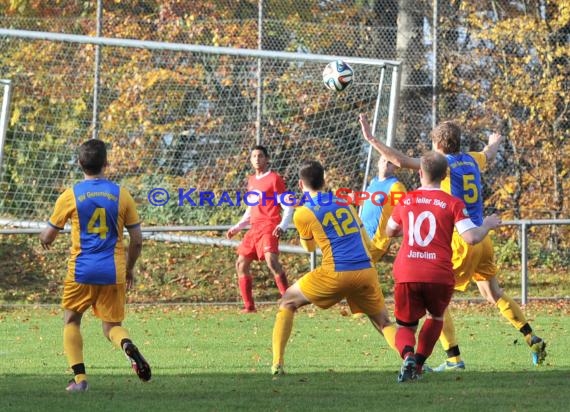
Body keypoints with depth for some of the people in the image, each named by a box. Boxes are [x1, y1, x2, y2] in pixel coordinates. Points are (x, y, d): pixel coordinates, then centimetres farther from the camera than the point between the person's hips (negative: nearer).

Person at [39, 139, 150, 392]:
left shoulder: (70, 196, -3)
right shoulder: (121, 195, 1)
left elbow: (48, 237, 6)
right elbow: (137, 240, 3)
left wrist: (44, 238, 30)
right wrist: (129, 268, 20)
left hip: (81, 271, -1)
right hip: (113, 272, 1)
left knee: (71, 321, 18)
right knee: (112, 326, 12)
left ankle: (79, 378, 5)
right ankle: (127, 345, -24)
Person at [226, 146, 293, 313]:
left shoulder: (274, 179, -4)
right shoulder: (251, 181, 19)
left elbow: (287, 207, -8)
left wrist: (282, 226, -23)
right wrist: (237, 227, 23)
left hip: (269, 227, -8)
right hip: (254, 228, 8)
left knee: (271, 260, -27)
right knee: (241, 263, 7)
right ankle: (249, 306, 14)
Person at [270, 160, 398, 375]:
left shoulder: (302, 214, 4)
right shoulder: (345, 204, 18)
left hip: (336, 274, -3)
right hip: (366, 271, 3)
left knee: (288, 303, 16)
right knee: (384, 323, 17)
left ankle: (277, 363, 4)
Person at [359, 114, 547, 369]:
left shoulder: (443, 164, -9)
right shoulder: (472, 160, 11)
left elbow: (401, 161, -17)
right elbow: (489, 155, 37)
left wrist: (371, 140, -12)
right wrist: (494, 144, 60)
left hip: (459, 241, -7)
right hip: (482, 239, 7)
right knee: (493, 294, 21)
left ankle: (454, 358, -9)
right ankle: (533, 341, 20)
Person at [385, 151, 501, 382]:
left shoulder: (406, 201, 12)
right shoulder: (452, 203, 1)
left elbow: (390, 231, 28)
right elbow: (472, 238, -7)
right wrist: (488, 225, 13)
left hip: (406, 275, 1)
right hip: (440, 276, -1)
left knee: (406, 326, 16)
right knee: (436, 317, 28)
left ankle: (408, 355, -17)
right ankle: (419, 364, 13)